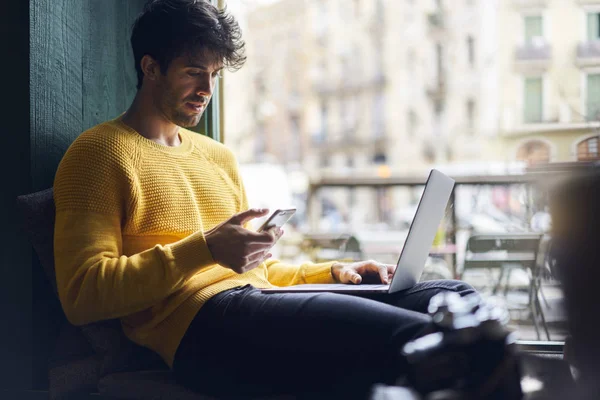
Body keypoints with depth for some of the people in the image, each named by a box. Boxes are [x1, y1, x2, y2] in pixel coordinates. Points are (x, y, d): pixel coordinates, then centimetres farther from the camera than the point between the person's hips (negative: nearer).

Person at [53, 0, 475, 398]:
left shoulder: (219, 157, 27)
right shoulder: (99, 153, 3)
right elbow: (81, 296, -8)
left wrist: (333, 272, 12)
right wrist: (204, 249, -18)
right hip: (201, 326, -8)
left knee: (452, 297, -9)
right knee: (413, 335, -29)